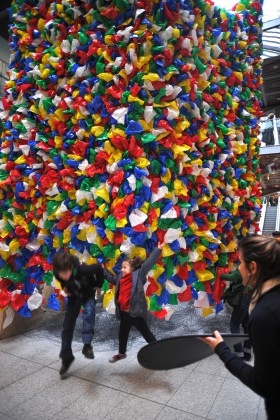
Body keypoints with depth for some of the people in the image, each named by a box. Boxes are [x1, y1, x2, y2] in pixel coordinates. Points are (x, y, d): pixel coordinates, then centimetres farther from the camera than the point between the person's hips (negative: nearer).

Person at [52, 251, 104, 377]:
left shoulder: (83, 269, -42)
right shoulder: (57, 273, -30)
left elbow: (98, 268, -21)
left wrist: (99, 285, -12)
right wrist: (65, 287, -2)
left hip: (88, 293, -3)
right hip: (74, 296, 3)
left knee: (88, 312, -33)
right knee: (67, 326, 1)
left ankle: (87, 345, -24)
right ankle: (66, 357, 17)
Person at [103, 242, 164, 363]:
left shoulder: (138, 275, -14)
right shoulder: (120, 278, 5)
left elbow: (149, 263, -19)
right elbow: (111, 277, 24)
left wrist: (158, 250, -23)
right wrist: (102, 270, 29)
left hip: (136, 312, -7)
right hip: (124, 313, 7)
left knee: (146, 332, 7)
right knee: (122, 333, 23)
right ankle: (121, 353, 45)